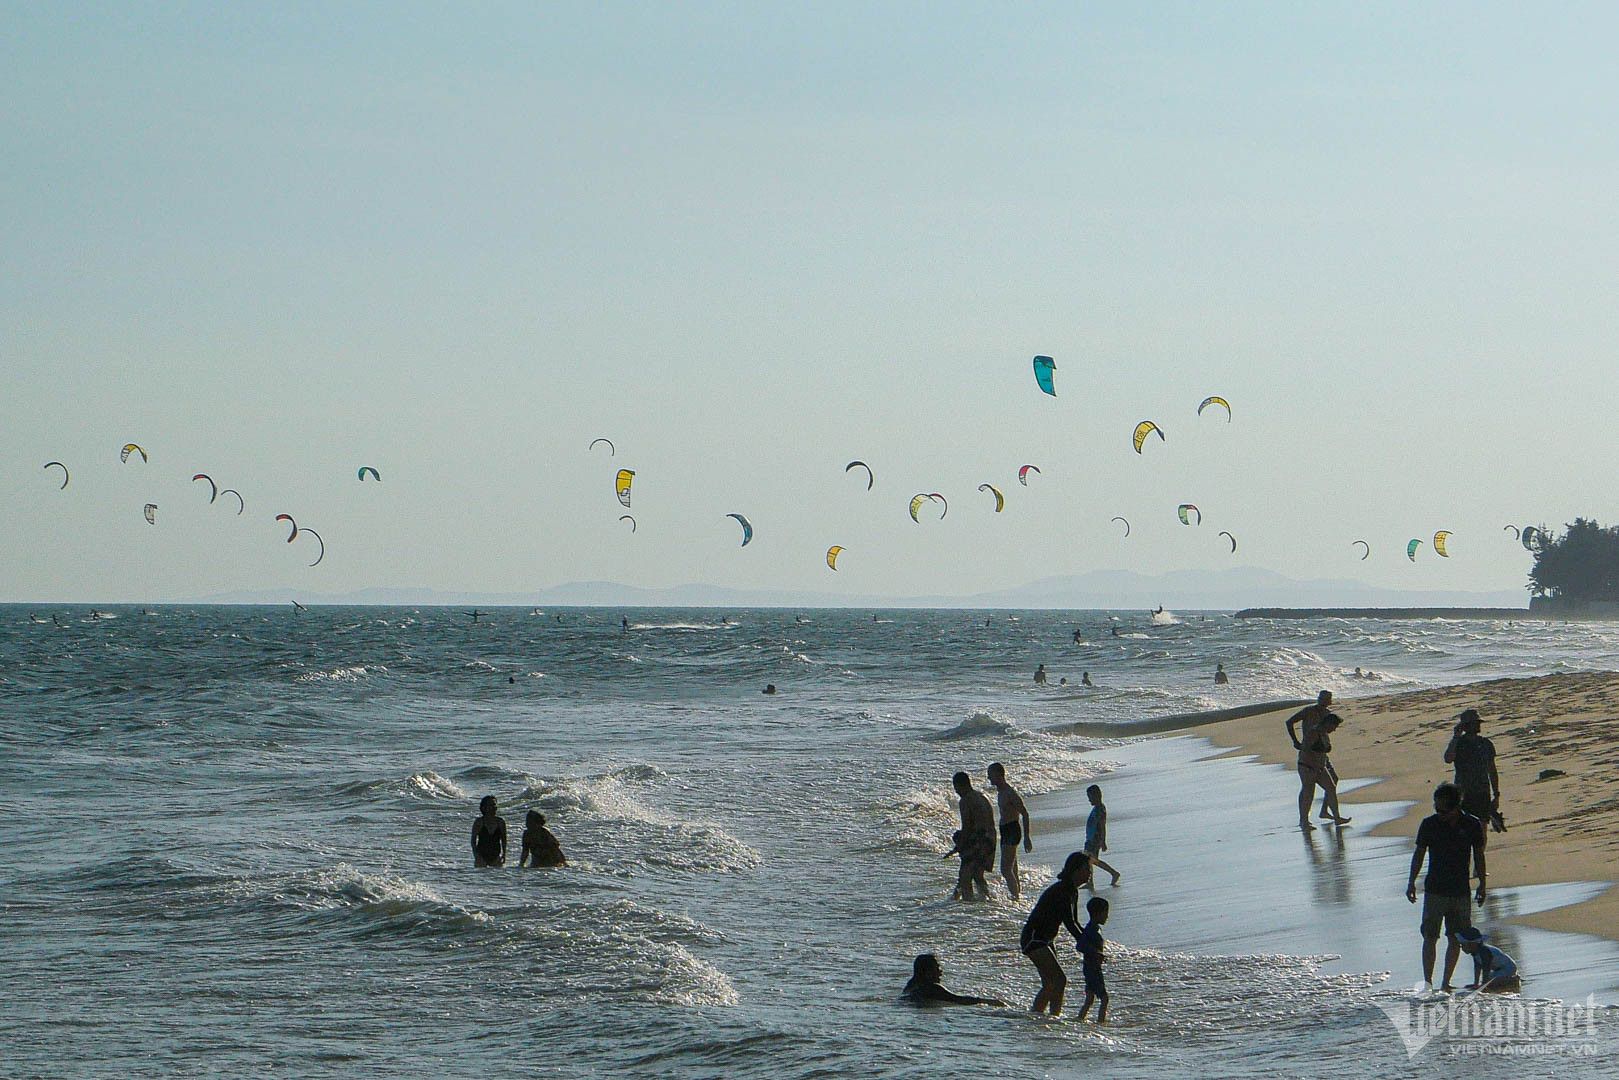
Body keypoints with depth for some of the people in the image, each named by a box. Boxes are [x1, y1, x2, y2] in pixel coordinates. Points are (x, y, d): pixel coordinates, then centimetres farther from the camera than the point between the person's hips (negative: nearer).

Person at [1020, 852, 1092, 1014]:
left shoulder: (1073, 892, 9)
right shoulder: (1061, 890, -22)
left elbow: (1074, 923, 15)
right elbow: (1069, 923, -26)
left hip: (1046, 941, 10)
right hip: (1034, 940, -10)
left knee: (1050, 985, 13)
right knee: (1060, 981, -17)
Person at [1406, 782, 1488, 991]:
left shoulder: (1472, 825, -4)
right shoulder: (1429, 824, -5)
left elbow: (1479, 855, 7)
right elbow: (1419, 854, 4)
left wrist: (1482, 885, 9)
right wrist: (1411, 882, 2)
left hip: (1461, 891, 1)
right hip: (1434, 890, -1)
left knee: (1456, 938, 4)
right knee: (1430, 937, -4)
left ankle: (1446, 983, 13)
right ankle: (1427, 982, -2)